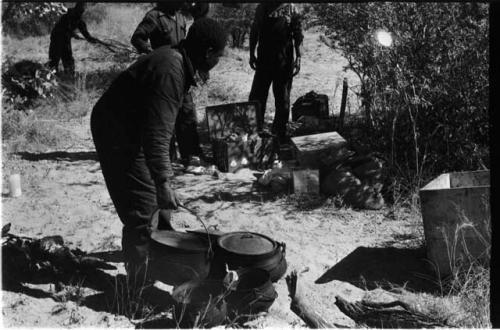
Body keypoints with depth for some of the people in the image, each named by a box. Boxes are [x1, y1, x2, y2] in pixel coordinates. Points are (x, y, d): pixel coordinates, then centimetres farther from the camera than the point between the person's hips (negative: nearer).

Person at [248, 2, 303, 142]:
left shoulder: (291, 8, 0)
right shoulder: (262, 7, 4)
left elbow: (298, 35, -1)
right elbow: (254, 32, 10)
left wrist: (298, 58, -7)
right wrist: (252, 54, 6)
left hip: (284, 62, -1)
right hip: (264, 60, 1)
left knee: (283, 99, 7)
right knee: (257, 95, 4)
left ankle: (279, 133, 19)